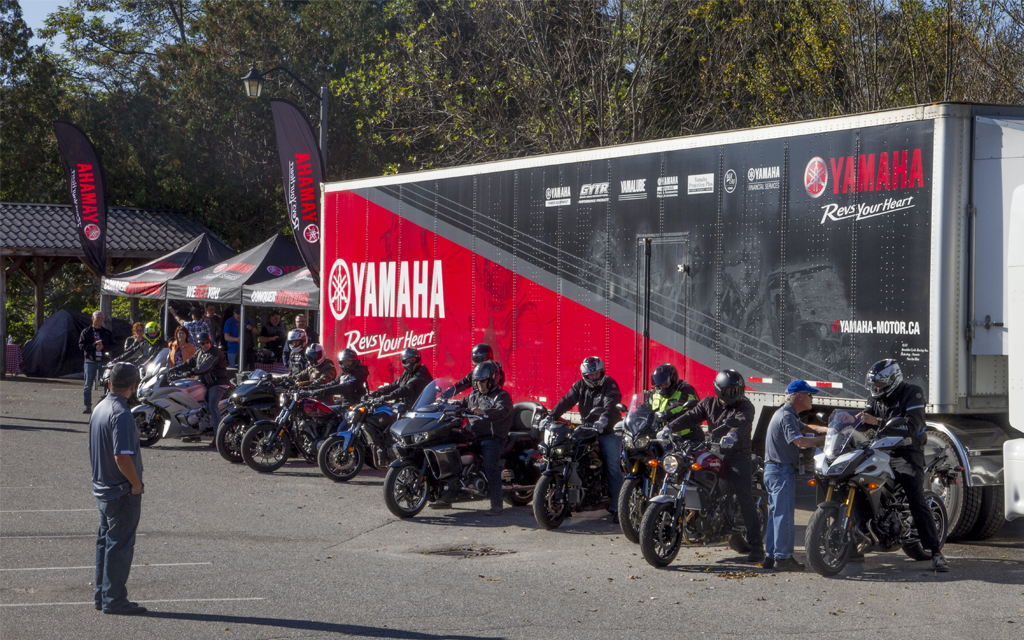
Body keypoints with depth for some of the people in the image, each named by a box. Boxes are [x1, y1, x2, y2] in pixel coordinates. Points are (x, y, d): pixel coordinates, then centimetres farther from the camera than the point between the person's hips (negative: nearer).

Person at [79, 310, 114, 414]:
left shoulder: (107, 332, 13)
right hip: (90, 361, -1)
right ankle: (88, 407, 3)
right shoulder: (86, 332, 8)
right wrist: (94, 345, -13)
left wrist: (103, 347, -9)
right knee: (88, 385, -1)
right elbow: (81, 345, -1)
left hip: (104, 361, 1)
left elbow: (112, 345, 10)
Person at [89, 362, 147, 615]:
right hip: (123, 491, -9)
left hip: (102, 488, 9)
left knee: (105, 541, 16)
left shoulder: (99, 409, 8)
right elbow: (122, 456, -27)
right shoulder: (121, 414, -21)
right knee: (120, 545, -2)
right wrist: (136, 483, -14)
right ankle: (114, 600, 2)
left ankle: (101, 595, 23)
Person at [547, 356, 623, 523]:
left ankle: (617, 506, -13)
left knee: (613, 467, -12)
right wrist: (551, 416, -18)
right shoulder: (580, 386, 8)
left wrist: (604, 418, -45)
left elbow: (611, 404, -24)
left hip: (609, 431, -5)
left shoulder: (609, 384, -7)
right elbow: (566, 402, -3)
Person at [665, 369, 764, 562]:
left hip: (738, 456, -5)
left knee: (745, 498, -12)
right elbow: (691, 416, 3)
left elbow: (743, 423, -22)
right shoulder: (709, 404, 13)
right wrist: (670, 427, -14)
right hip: (713, 455, 5)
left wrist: (733, 435, -44)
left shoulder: (745, 406, -2)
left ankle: (756, 545, -12)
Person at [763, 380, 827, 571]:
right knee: (784, 515, -8)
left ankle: (770, 556, 16)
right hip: (782, 471, -11)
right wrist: (826, 439, -19)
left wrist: (828, 430, 10)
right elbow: (800, 441, -27)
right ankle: (783, 558, -7)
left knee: (776, 514, 13)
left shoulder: (789, 414, 17)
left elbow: (805, 428, 26)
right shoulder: (786, 416, -16)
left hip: (773, 470, 11)